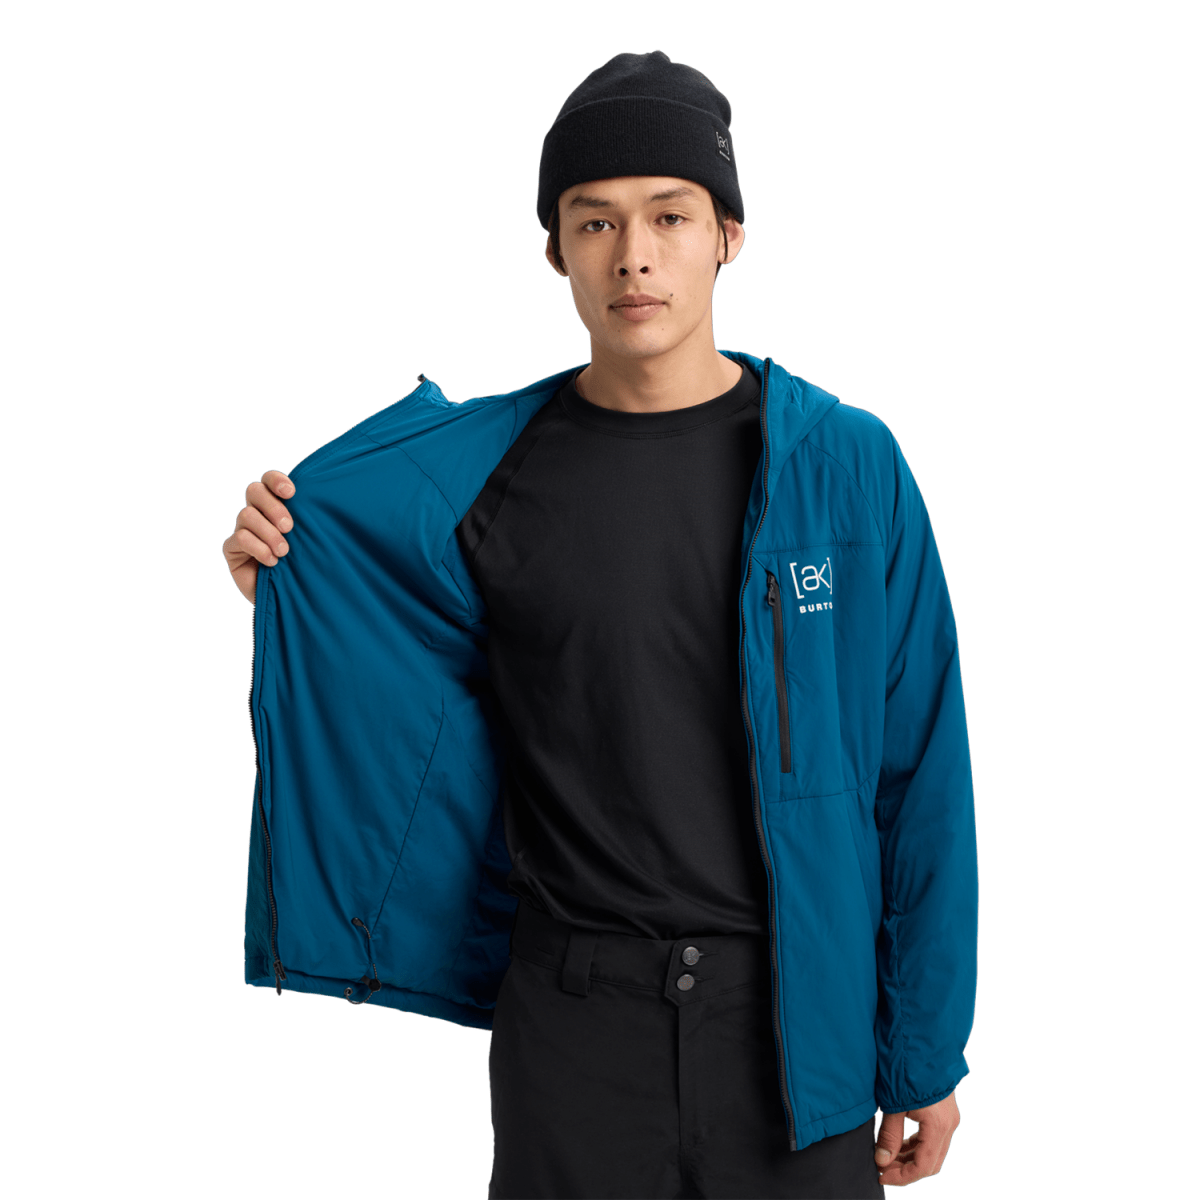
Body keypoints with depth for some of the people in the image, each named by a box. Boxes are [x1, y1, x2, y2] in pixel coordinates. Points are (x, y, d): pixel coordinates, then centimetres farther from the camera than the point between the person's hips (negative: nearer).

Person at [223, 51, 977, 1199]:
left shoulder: (845, 465, -4)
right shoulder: (484, 471, -1)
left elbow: (919, 777, -1)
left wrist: (927, 1054, 0)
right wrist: (279, 584, -7)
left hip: (795, 1015, 0)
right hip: (573, 1019, 1)